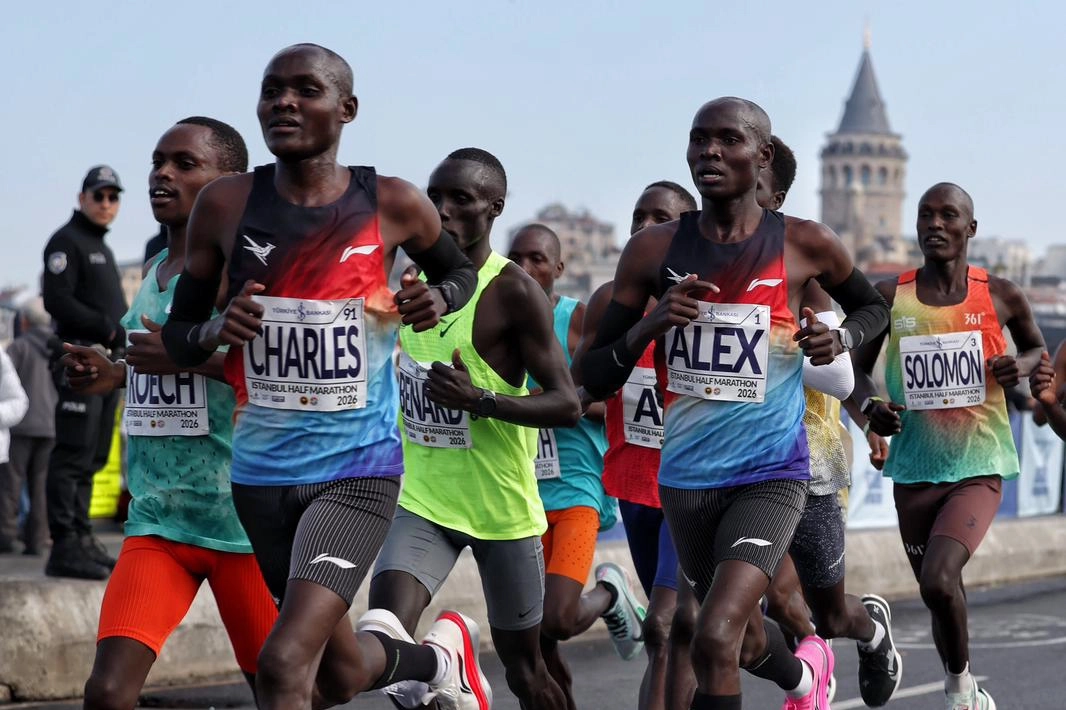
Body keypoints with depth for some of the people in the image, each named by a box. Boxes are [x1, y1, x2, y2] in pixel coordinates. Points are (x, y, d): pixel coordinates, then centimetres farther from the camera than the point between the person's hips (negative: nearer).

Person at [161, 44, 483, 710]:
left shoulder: (393, 205, -4)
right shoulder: (225, 206, -2)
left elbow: (460, 270, 16)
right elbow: (176, 335, 8)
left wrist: (438, 297, -6)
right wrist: (218, 330, -15)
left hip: (358, 469, -3)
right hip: (262, 473, 3)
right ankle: (441, 651, 52)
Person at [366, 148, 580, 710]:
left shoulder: (514, 293, -14)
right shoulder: (413, 279, 4)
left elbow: (567, 405, -18)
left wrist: (481, 400, -31)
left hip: (503, 510, -4)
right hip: (424, 501, 4)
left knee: (523, 665, 12)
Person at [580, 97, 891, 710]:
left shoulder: (805, 245, -5)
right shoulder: (654, 251, -2)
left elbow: (874, 308, 16)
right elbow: (594, 379, 0)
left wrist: (841, 338, -6)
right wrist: (651, 324, -18)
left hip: (772, 475, -4)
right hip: (687, 478, 4)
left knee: (715, 640, -24)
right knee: (744, 639, 24)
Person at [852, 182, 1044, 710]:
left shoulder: (1000, 296, -2)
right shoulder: (890, 297, -1)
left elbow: (1037, 347, 16)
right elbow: (858, 368, 8)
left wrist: (1022, 366, -8)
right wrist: (868, 405, -13)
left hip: (979, 468, -2)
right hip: (914, 470, 3)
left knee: (939, 580, -23)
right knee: (939, 595, 13)